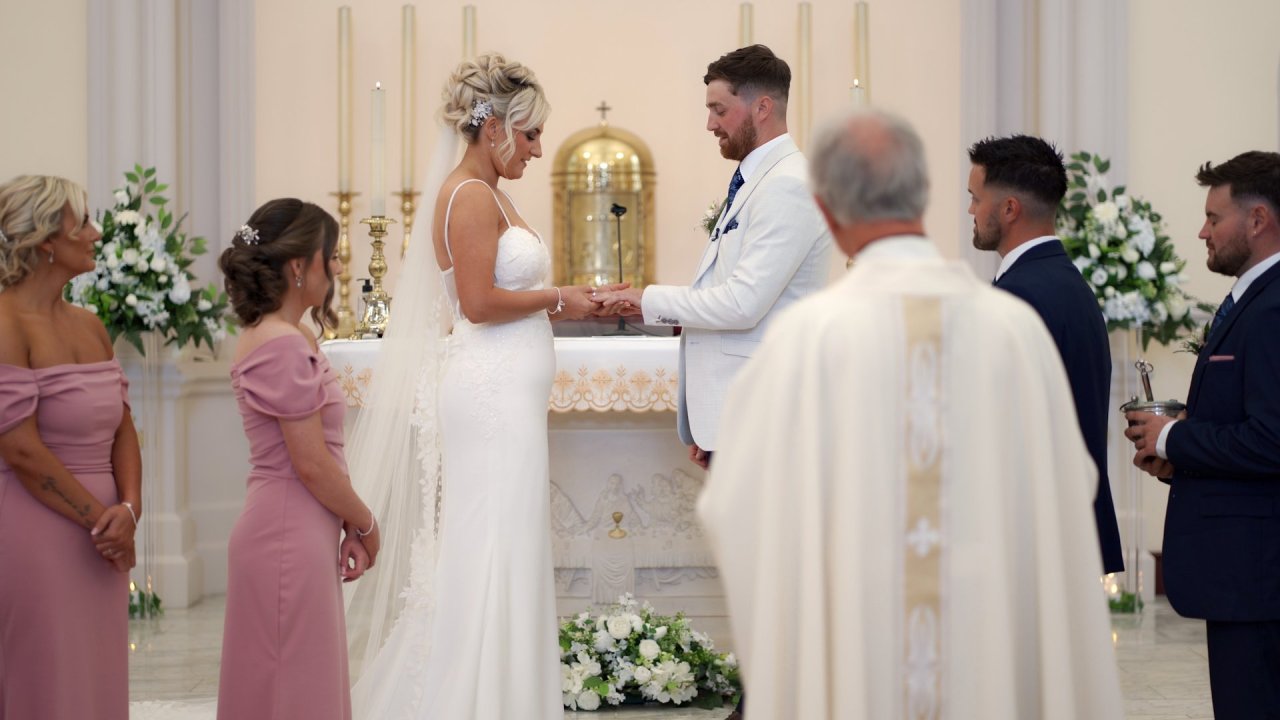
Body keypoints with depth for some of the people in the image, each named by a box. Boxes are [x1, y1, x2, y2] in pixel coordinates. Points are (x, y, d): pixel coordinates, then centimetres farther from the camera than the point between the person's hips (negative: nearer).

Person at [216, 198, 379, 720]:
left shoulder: (267, 336, 13)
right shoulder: (286, 345, -17)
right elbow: (312, 464, -18)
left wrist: (348, 524, 7)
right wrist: (365, 525, -4)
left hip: (289, 534, 10)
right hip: (291, 537, -10)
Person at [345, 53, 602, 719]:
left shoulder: (490, 195, 16)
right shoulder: (470, 195, -13)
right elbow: (479, 302, -20)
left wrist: (565, 307, 10)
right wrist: (557, 298, -9)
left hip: (503, 397, 10)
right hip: (491, 396, -10)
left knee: (497, 556, 12)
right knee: (494, 552, -5)